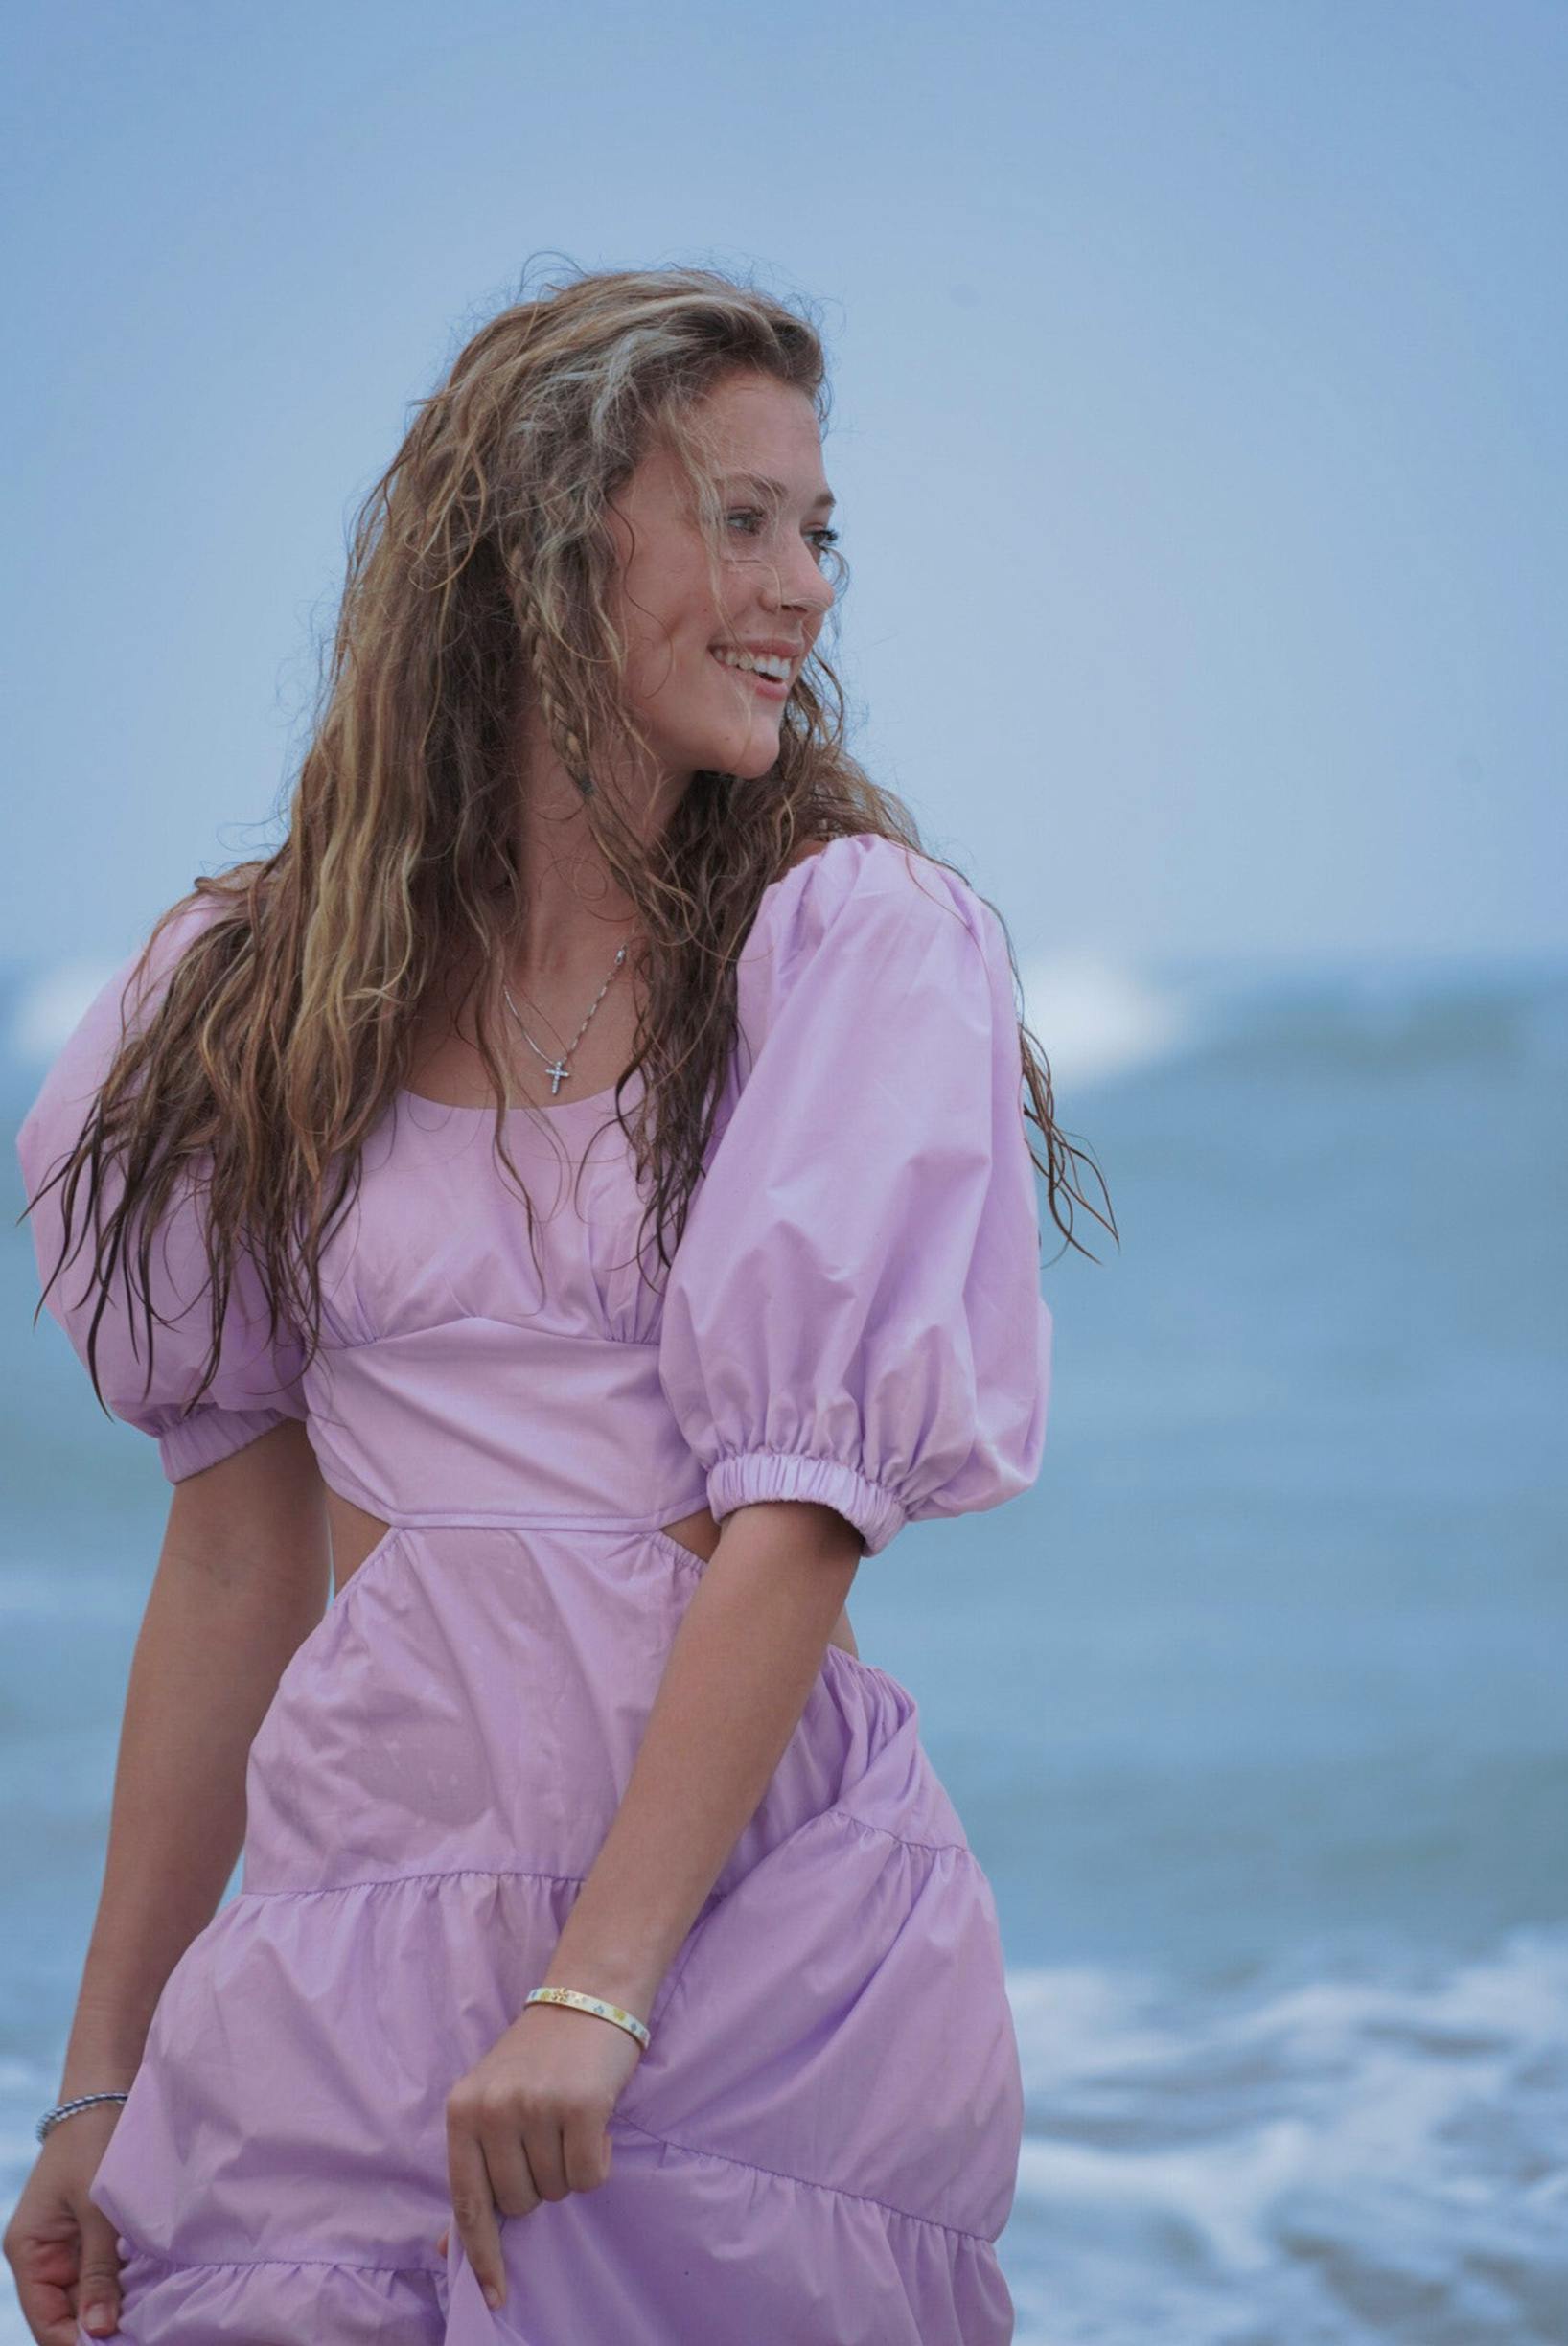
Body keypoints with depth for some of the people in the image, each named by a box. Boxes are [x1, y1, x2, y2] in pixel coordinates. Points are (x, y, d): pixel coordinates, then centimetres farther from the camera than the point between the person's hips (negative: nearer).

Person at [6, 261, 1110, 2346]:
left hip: (762, 1920, -2)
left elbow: (807, 1505, -10)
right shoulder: (267, 987, 6)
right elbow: (239, 1547, 7)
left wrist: (598, 1991, -20)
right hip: (358, 1923, 2)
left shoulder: (858, 944, -2)